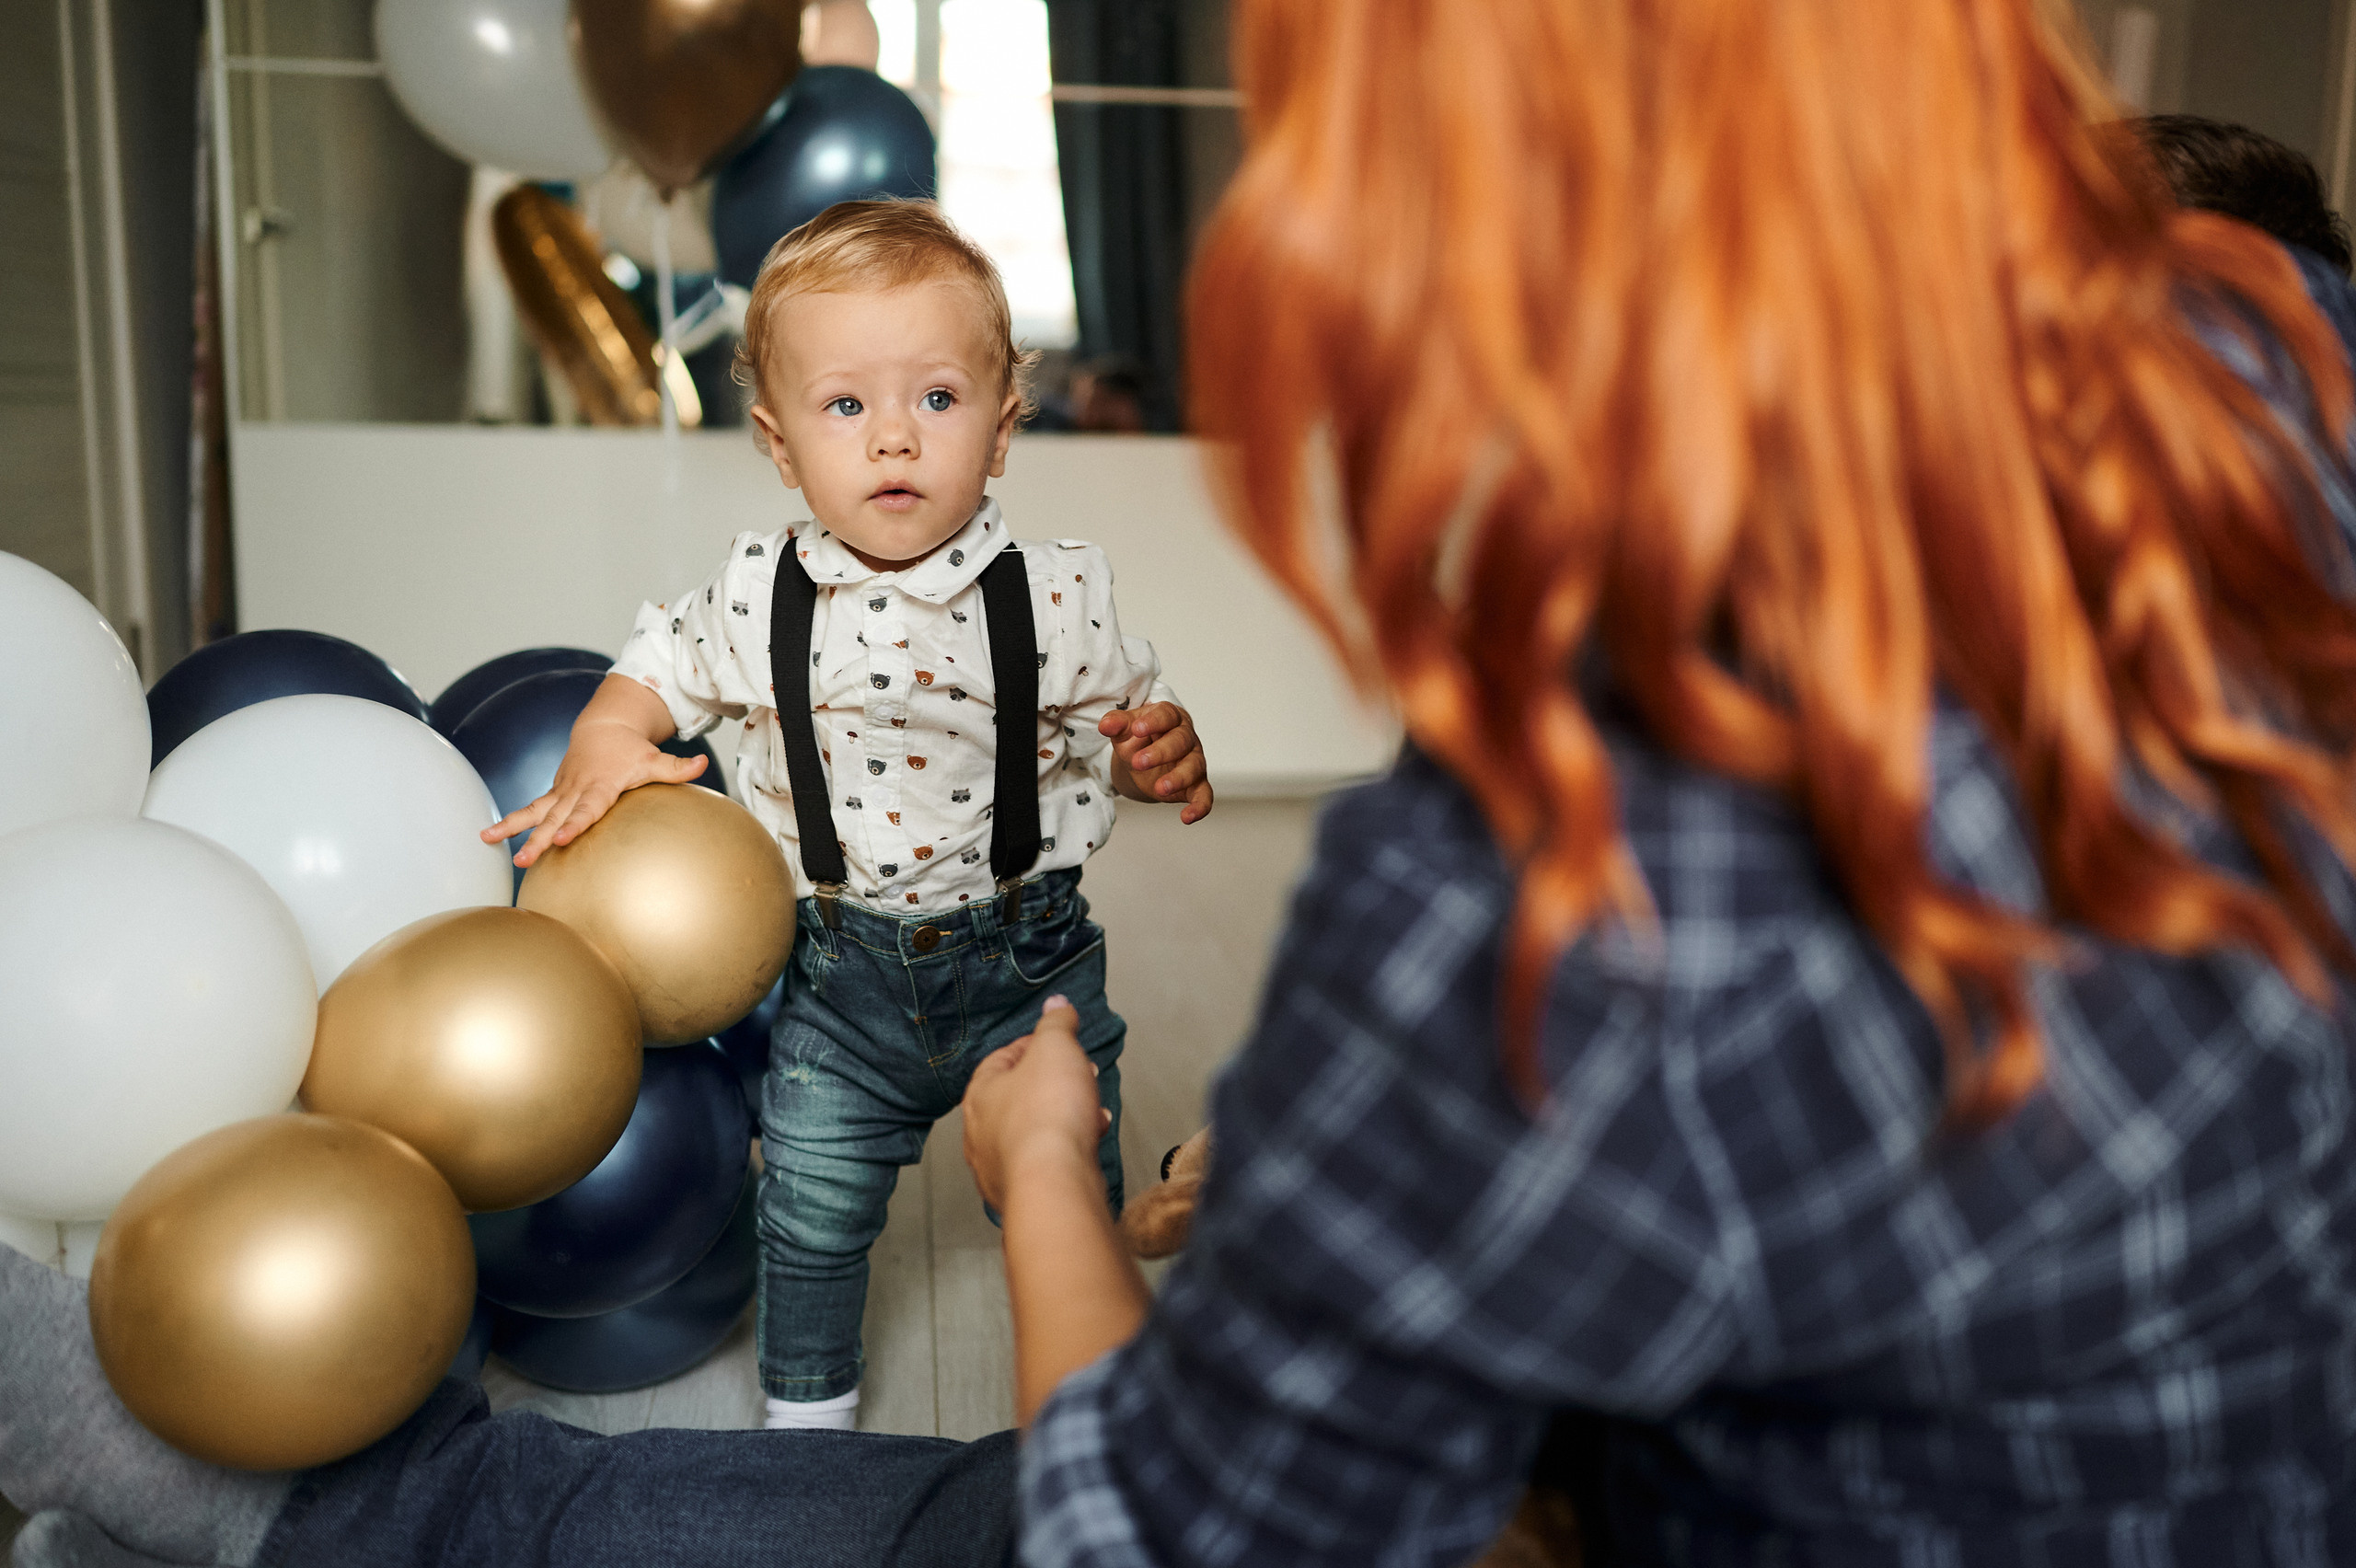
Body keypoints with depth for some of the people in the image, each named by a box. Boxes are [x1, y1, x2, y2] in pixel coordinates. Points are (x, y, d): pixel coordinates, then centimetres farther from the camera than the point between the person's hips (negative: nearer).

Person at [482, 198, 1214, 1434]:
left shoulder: (1054, 595, -13)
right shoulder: (754, 595, -8)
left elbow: (1121, 721, -1)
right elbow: (658, 668, 10)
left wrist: (1164, 757, -24)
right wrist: (604, 742, -10)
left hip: (1026, 962, -1)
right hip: (844, 974, 1)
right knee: (810, 1213, 13)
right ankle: (805, 1413, 42)